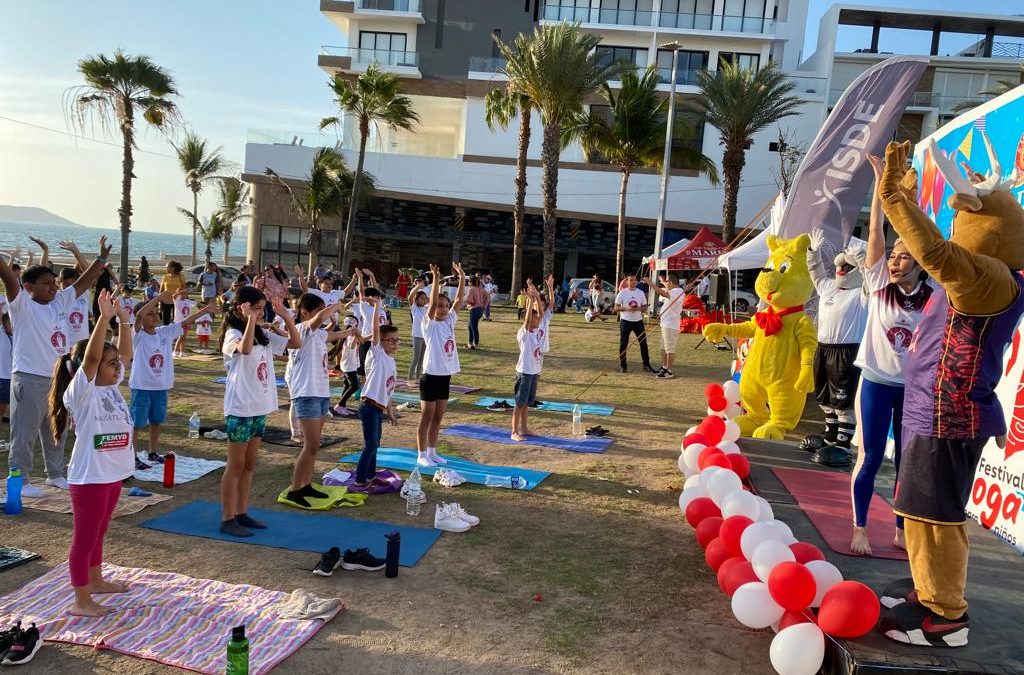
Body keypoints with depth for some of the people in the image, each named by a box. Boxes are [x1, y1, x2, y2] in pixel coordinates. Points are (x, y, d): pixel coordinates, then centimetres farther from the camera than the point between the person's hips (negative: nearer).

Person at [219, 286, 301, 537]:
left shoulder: (263, 335, 9)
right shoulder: (233, 334, -13)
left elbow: (296, 343, 11)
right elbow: (245, 348, -37)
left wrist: (286, 317, 1)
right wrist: (250, 319, -31)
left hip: (261, 408, 7)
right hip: (240, 410, -7)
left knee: (249, 465, 14)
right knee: (235, 466, 1)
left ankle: (241, 513, 24)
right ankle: (227, 519, 10)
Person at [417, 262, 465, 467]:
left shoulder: (450, 321, 6)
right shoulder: (429, 324, -9)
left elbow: (459, 299, 0)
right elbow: (433, 303, -25)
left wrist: (461, 277, -9)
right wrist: (435, 280, -32)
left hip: (446, 376, 6)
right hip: (431, 376, -6)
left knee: (438, 417, 14)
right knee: (426, 417, 2)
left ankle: (432, 452, 25)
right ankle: (421, 455, 10)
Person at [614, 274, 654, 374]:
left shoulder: (641, 293, 4)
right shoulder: (622, 293, -3)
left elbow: (645, 306, 6)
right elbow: (616, 308, -4)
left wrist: (638, 308, -16)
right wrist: (626, 308, -22)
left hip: (638, 321, 3)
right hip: (625, 321, -2)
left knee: (643, 342, 4)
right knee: (623, 344, 1)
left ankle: (646, 364, 13)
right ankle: (622, 365, 11)